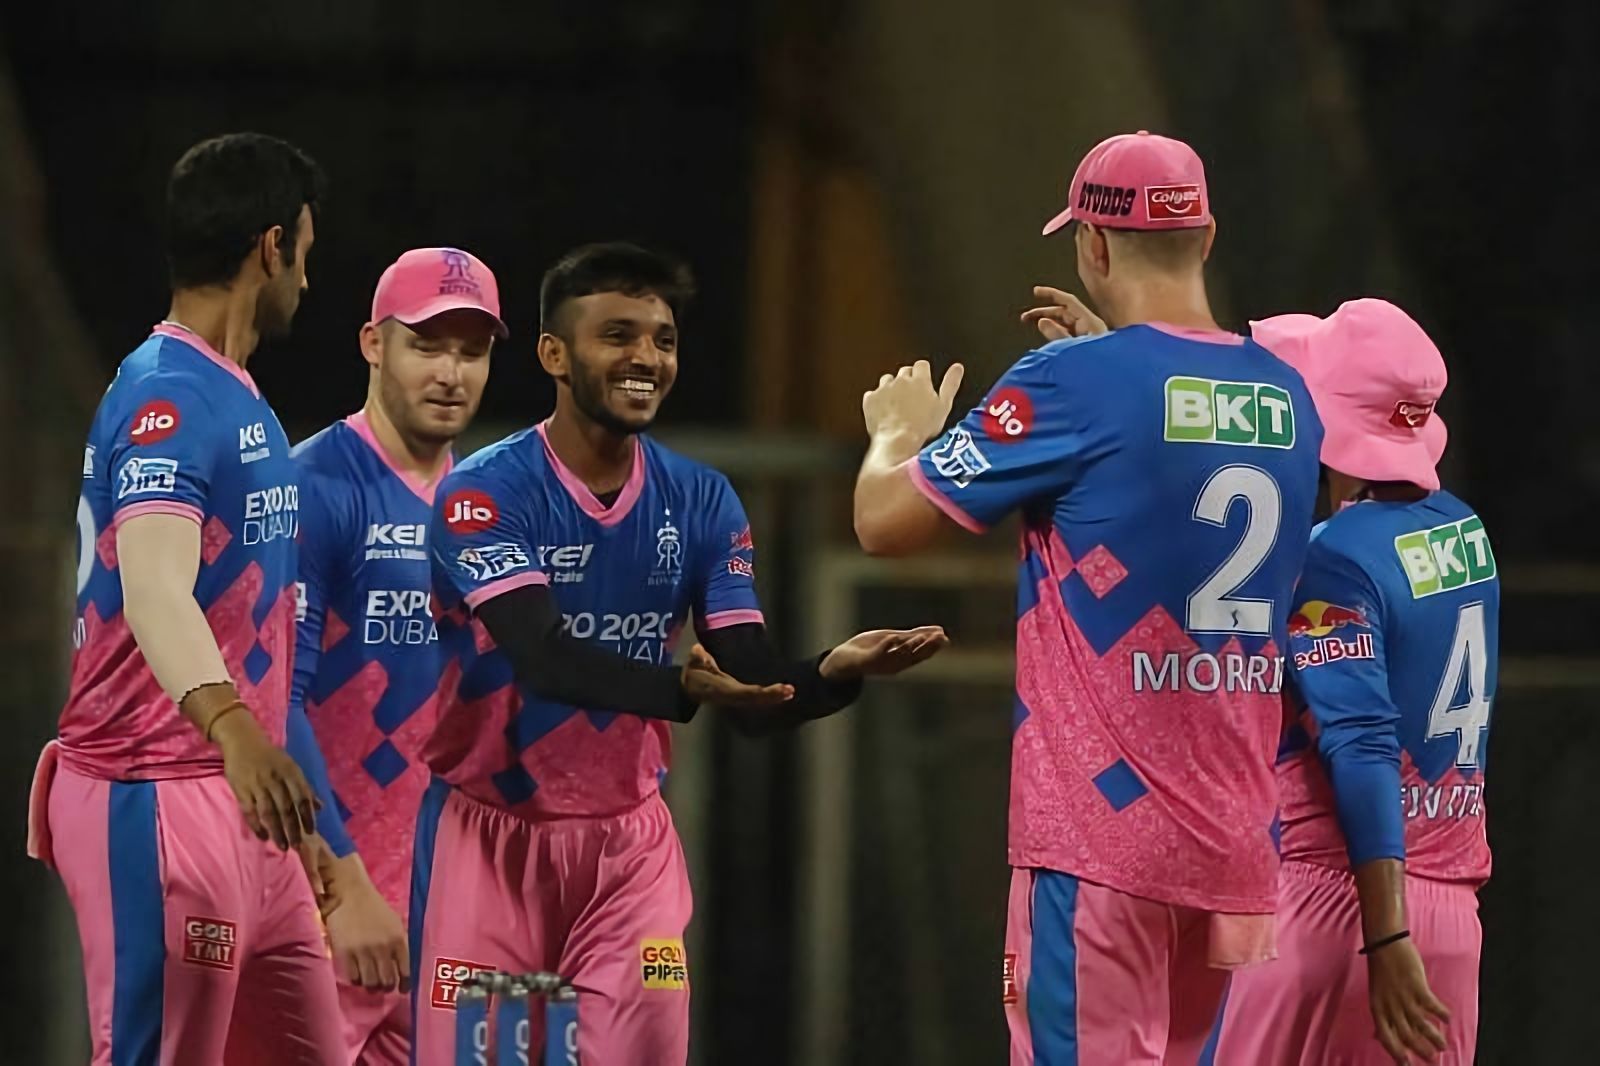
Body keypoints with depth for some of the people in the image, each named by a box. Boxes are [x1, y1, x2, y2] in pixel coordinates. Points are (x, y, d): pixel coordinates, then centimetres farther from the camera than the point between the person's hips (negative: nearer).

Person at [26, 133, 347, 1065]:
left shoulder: (236, 397, 18)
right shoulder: (168, 397, -14)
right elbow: (154, 590, -30)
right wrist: (233, 728, -46)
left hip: (233, 803, 10)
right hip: (157, 804, -10)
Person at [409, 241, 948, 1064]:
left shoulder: (700, 501, 2)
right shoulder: (485, 493, -13)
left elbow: (755, 690, -3)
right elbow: (544, 657, -27)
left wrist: (833, 673, -26)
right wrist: (680, 689, -45)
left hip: (628, 839, 4)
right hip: (490, 832, -4)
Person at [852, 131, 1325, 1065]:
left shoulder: (1075, 382, -10)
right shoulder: (1289, 400, 9)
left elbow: (885, 523, -5)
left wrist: (898, 434, 16)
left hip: (1102, 841, -7)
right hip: (1237, 844, 7)